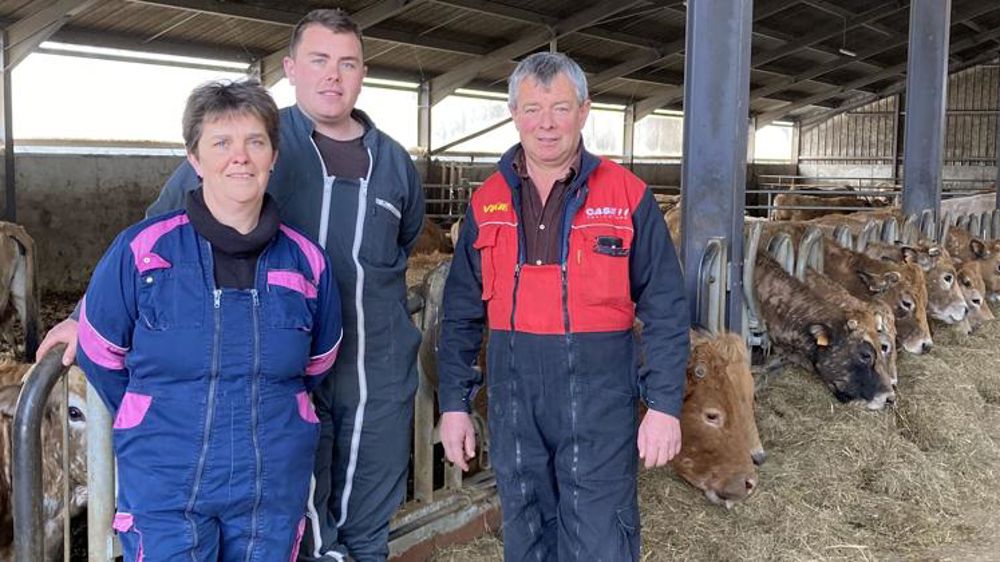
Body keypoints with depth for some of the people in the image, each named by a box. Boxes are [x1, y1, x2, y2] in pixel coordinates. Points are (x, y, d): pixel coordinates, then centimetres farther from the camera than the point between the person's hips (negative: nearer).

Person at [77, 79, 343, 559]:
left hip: (274, 493, 3)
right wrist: (157, 427, 11)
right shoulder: (141, 250, -9)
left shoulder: (306, 261, -2)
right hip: (163, 492, -2)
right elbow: (101, 355, 4)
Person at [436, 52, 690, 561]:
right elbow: (461, 314, 9)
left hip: (599, 399, -3)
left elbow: (665, 309, -3)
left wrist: (665, 403, -8)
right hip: (513, 399, 4)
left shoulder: (627, 196, -3)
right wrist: (454, 403, 6)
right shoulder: (487, 202, 6)